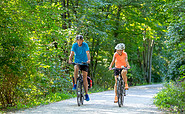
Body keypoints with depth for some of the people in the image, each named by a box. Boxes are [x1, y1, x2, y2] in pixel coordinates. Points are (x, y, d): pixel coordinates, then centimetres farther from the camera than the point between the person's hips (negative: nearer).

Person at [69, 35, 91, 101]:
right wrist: (70, 60, -37)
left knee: (85, 78, -1)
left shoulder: (85, 45, -12)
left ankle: (86, 94, 6)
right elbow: (72, 53, -18)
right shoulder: (74, 45, -9)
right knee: (76, 68, -34)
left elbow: (87, 53, -23)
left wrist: (89, 60, -42)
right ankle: (75, 84, -23)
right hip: (77, 62, 1)